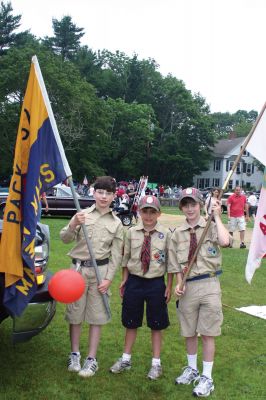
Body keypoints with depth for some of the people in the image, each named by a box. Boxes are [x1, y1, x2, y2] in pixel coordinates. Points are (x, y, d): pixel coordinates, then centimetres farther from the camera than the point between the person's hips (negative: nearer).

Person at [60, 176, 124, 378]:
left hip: (100, 270, 0)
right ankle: (75, 354, 27)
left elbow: (116, 255, 3)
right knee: (75, 312, 9)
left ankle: (92, 359, 18)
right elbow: (65, 238, -4)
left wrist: (108, 279, -6)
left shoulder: (116, 223, 3)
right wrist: (73, 225, -24)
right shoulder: (82, 214, 1)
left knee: (97, 315, 5)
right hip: (78, 268, 0)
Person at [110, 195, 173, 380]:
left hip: (156, 283, -2)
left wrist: (169, 286, -4)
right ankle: (126, 359, 33)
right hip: (134, 281, 2)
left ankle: (156, 363, 28)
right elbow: (126, 257, 6)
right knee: (131, 322, 15)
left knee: (156, 325, 11)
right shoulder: (132, 232, -2)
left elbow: (170, 262, -3)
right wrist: (124, 280, 5)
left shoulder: (166, 234, -8)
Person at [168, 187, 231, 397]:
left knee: (208, 333, 5)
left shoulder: (211, 228, -4)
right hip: (188, 286, 3)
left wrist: (217, 217, -17)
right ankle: (192, 369, 38)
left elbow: (225, 241, -26)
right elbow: (176, 264, 9)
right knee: (189, 332, 16)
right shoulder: (177, 234, 5)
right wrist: (179, 283, -5)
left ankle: (207, 378, 20)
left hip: (209, 285, -3)